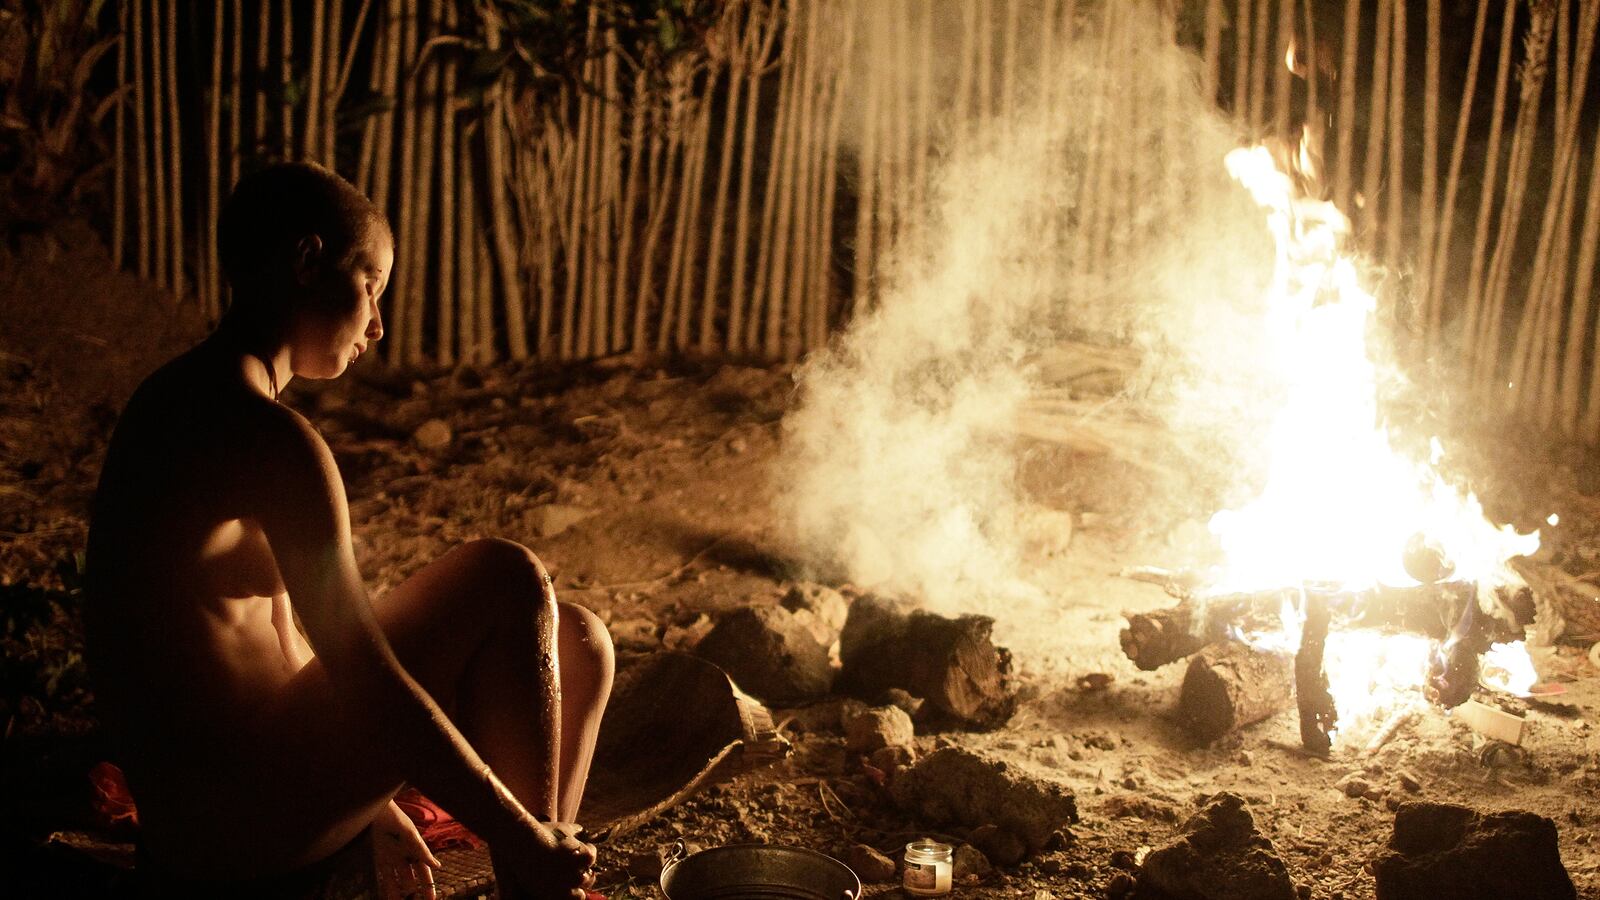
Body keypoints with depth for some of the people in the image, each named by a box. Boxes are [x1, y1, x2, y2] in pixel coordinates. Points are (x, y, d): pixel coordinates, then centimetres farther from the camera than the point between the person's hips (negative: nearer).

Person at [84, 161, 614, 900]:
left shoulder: (182, 398, 11)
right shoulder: (268, 436, -20)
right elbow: (371, 691, -23)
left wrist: (372, 802, 22)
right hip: (239, 819, -9)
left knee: (576, 647, 9)